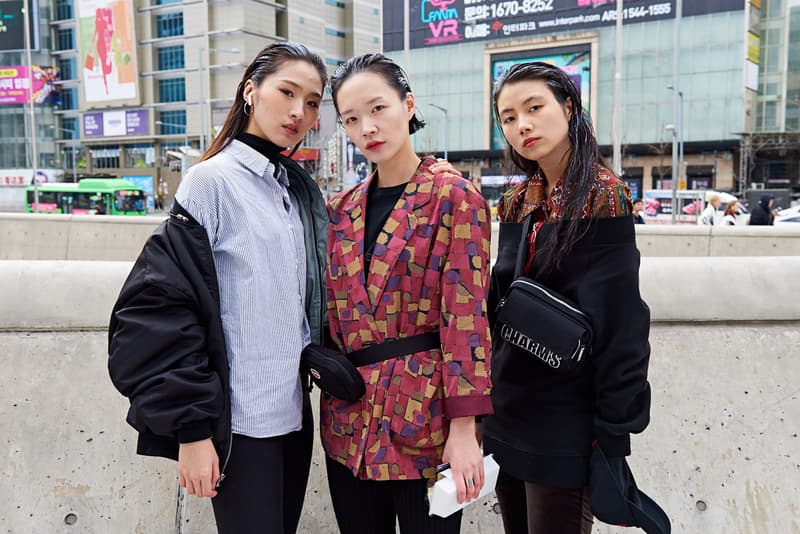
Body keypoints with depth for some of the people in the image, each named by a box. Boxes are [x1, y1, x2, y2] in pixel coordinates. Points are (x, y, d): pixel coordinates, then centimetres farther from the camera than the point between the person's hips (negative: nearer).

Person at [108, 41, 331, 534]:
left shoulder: (304, 190, 8)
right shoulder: (214, 180, -10)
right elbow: (161, 307, -14)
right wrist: (190, 426, -15)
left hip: (295, 410, 6)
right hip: (240, 420, -6)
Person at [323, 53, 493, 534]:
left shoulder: (454, 197, -8)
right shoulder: (343, 209, 9)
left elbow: (466, 316, -13)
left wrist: (464, 427, -16)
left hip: (425, 420, -5)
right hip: (348, 423, 5)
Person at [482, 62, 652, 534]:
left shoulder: (603, 197, -12)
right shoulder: (516, 203, 7)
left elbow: (621, 324, -15)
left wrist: (614, 432, -16)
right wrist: (487, 398, 12)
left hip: (564, 426, -6)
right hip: (508, 413, 7)